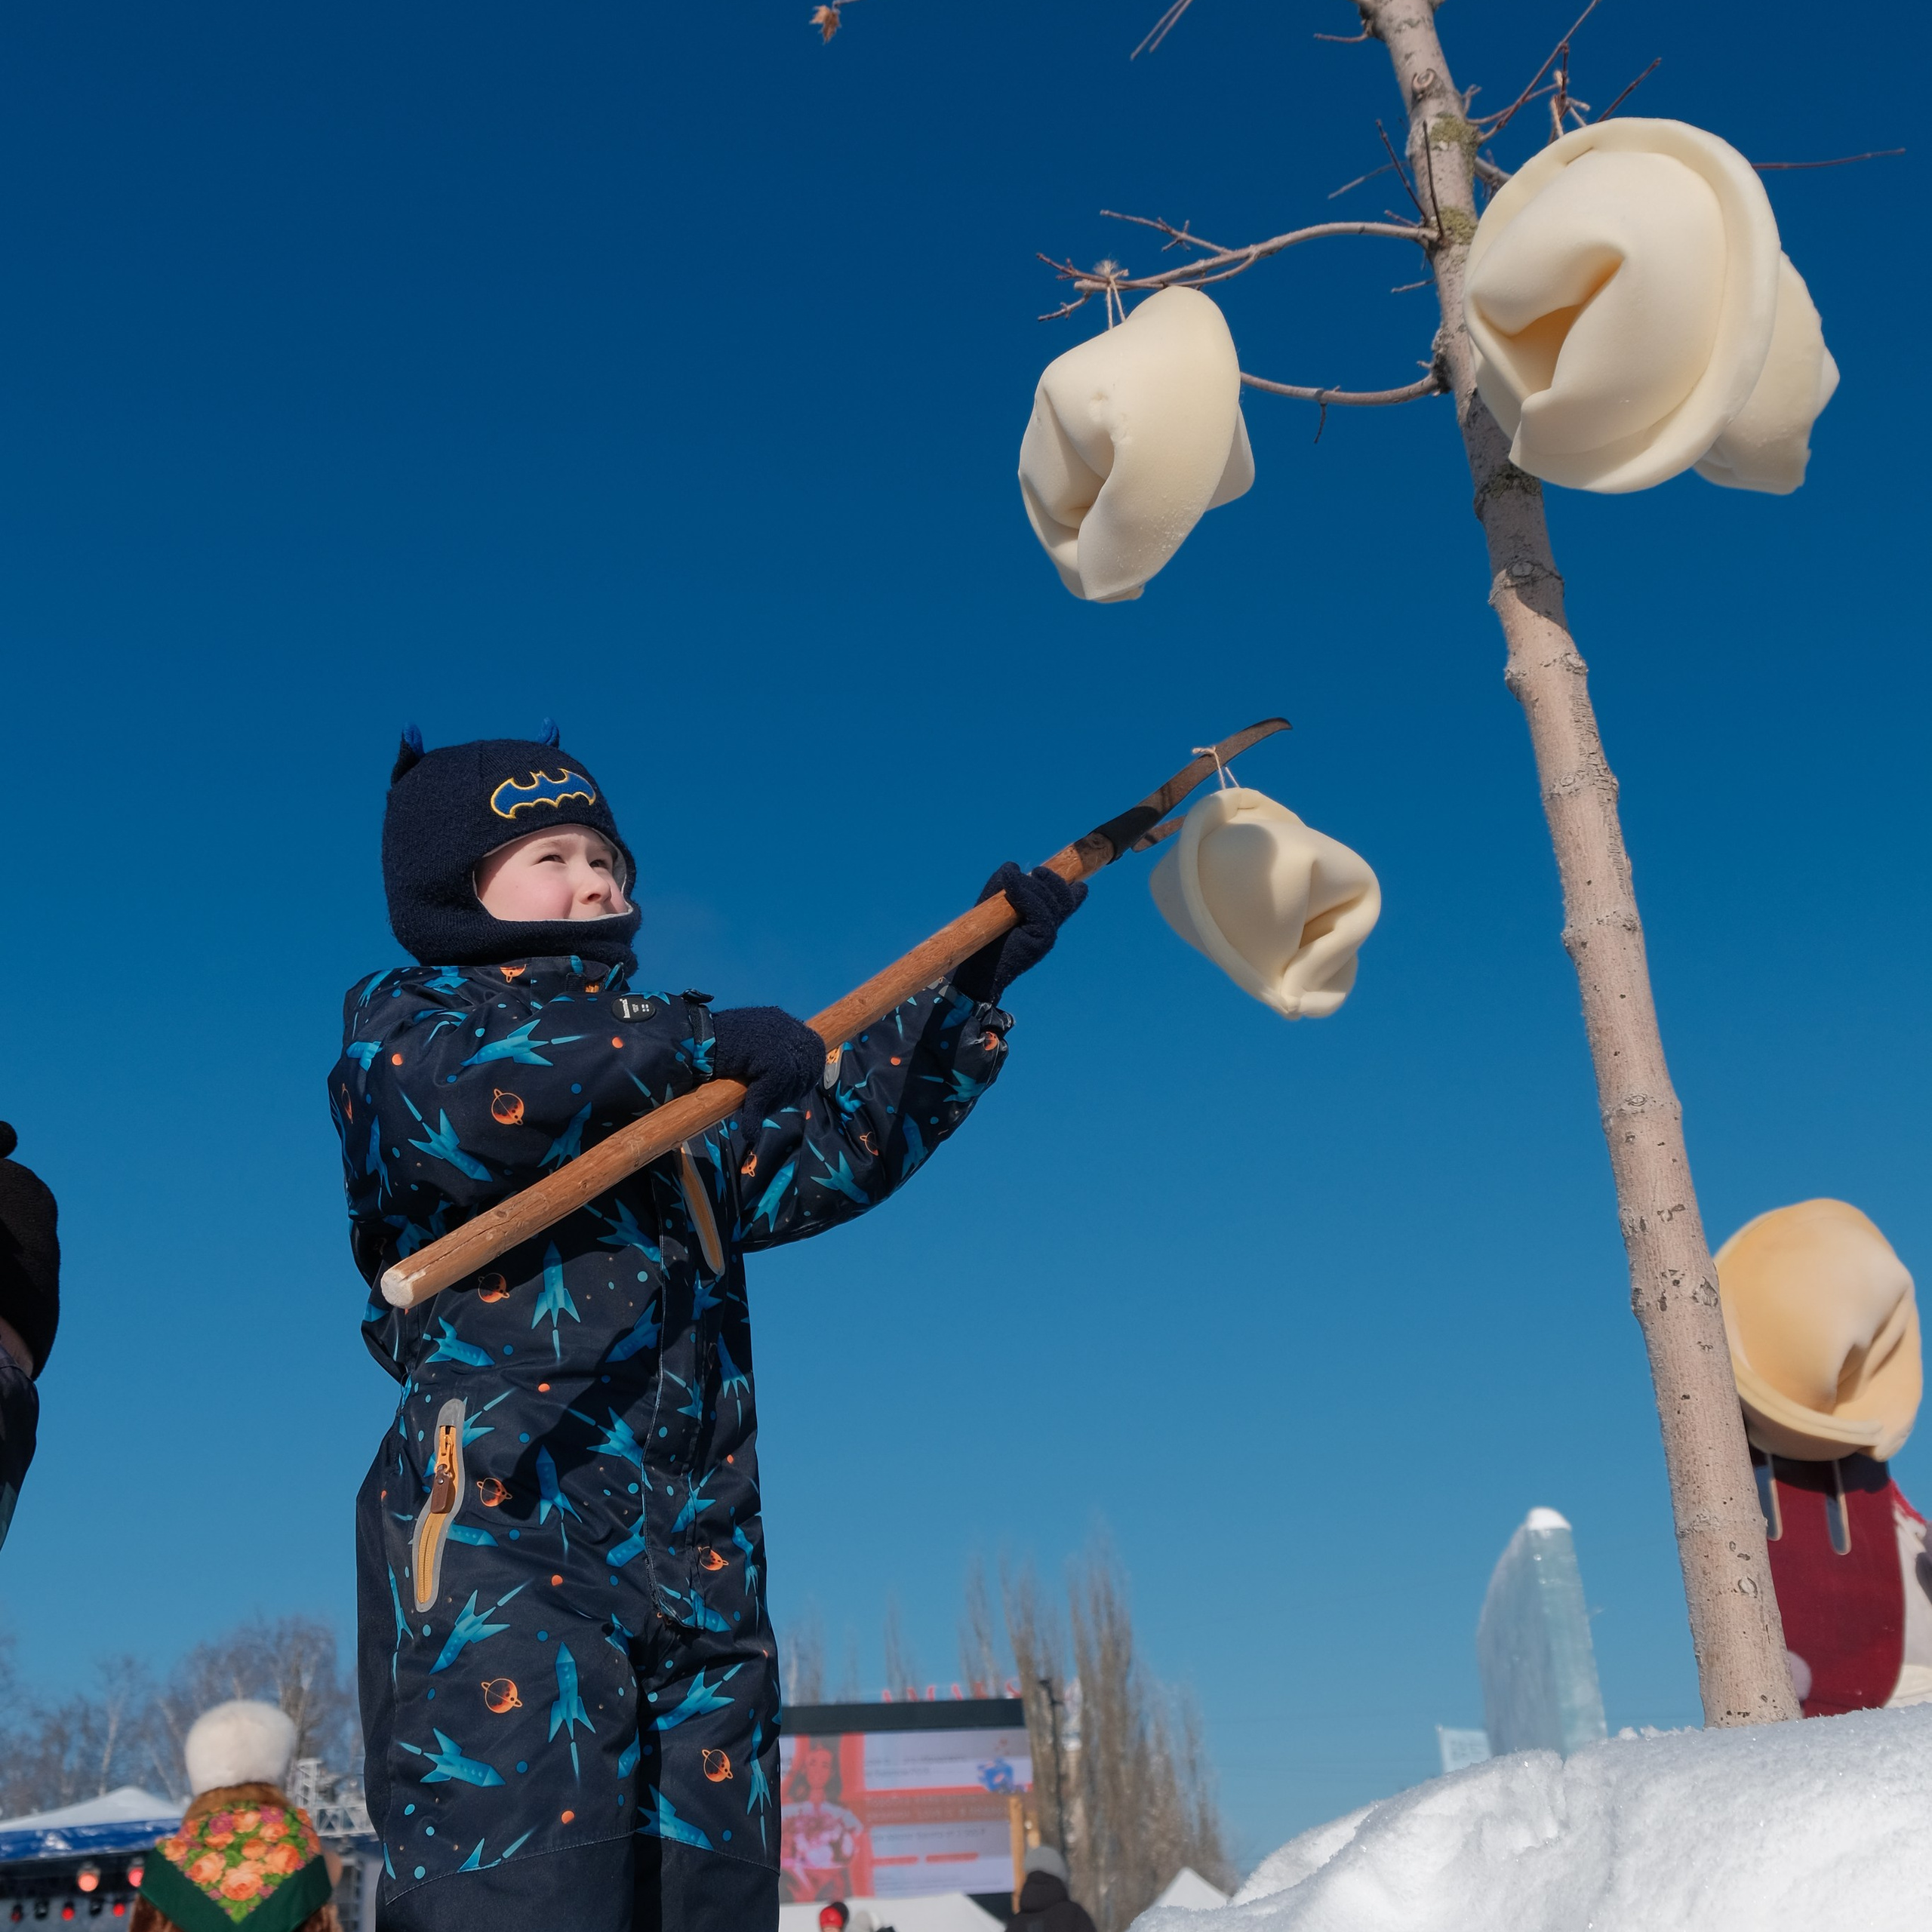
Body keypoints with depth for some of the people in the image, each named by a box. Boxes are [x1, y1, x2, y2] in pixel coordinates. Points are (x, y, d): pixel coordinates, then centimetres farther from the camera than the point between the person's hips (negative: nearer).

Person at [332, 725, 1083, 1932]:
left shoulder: (695, 1081, 28)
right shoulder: (406, 1017, 11)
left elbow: (832, 1153, 21)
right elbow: (449, 1109, -12)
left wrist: (971, 986, 16)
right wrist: (685, 1043, -15)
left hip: (701, 1562, 6)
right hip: (498, 1528, -6)